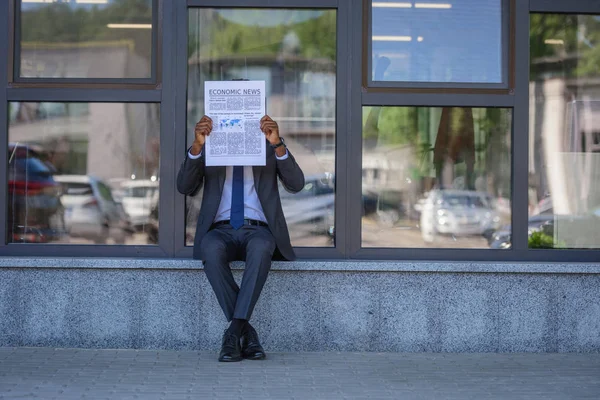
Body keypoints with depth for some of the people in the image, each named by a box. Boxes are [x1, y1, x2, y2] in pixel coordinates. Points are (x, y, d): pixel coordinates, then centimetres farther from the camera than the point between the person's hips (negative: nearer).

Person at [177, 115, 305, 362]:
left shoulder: (268, 147, 13)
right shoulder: (208, 147, 14)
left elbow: (296, 184, -2)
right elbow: (184, 187, 0)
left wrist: (277, 144, -18)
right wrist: (197, 145, -16)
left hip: (258, 231, 0)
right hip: (221, 231, 1)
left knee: (261, 247, -38)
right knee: (211, 249, -36)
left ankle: (234, 331, -37)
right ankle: (246, 333, -30)